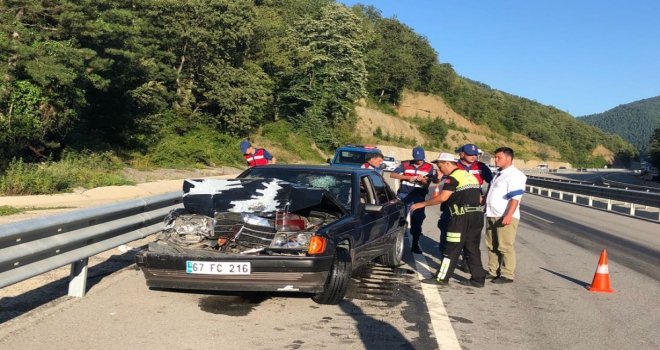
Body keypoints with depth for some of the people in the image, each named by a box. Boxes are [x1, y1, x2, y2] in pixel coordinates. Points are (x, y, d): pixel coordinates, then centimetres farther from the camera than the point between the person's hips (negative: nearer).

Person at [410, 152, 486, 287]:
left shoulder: (453, 177, -9)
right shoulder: (470, 176, 20)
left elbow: (443, 197, -19)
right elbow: (479, 199, 21)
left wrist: (423, 204, -12)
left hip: (462, 217, -9)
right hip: (477, 215, 9)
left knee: (452, 249, -2)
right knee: (473, 249, 12)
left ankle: (442, 278, 4)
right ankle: (478, 279, 14)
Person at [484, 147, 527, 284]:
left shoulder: (515, 175, -11)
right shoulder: (498, 173, 19)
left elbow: (515, 198, -19)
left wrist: (509, 215, -26)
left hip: (505, 217, -9)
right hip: (492, 215, 9)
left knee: (505, 247, -6)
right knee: (491, 246, 13)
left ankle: (507, 275, 0)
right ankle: (493, 271, 22)